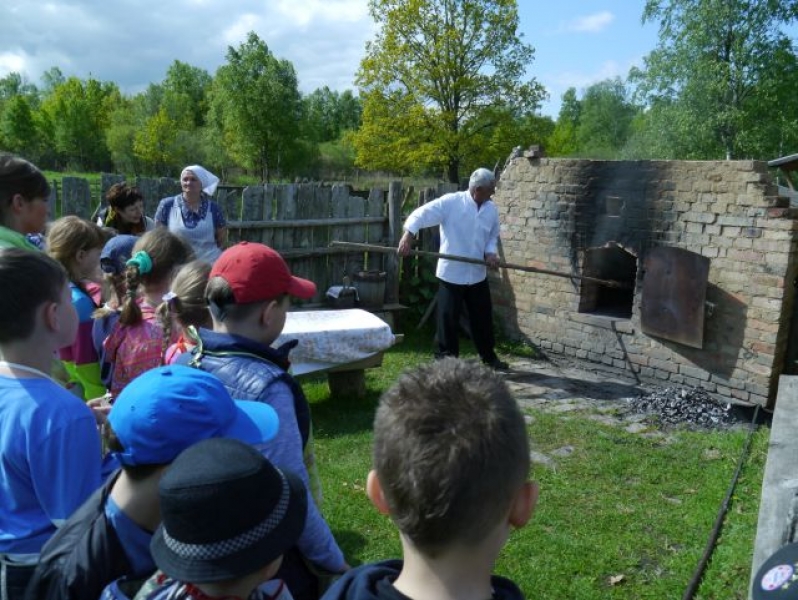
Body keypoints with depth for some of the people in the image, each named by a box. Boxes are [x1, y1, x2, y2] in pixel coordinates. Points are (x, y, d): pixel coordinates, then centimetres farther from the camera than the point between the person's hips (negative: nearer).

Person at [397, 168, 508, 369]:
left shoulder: (491, 209, 4)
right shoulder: (450, 202, -13)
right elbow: (421, 214, -17)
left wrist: (491, 253, -5)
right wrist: (409, 234, -32)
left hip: (477, 274, 5)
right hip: (451, 273, -5)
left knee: (483, 317, 14)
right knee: (448, 319, 2)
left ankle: (489, 356, 32)